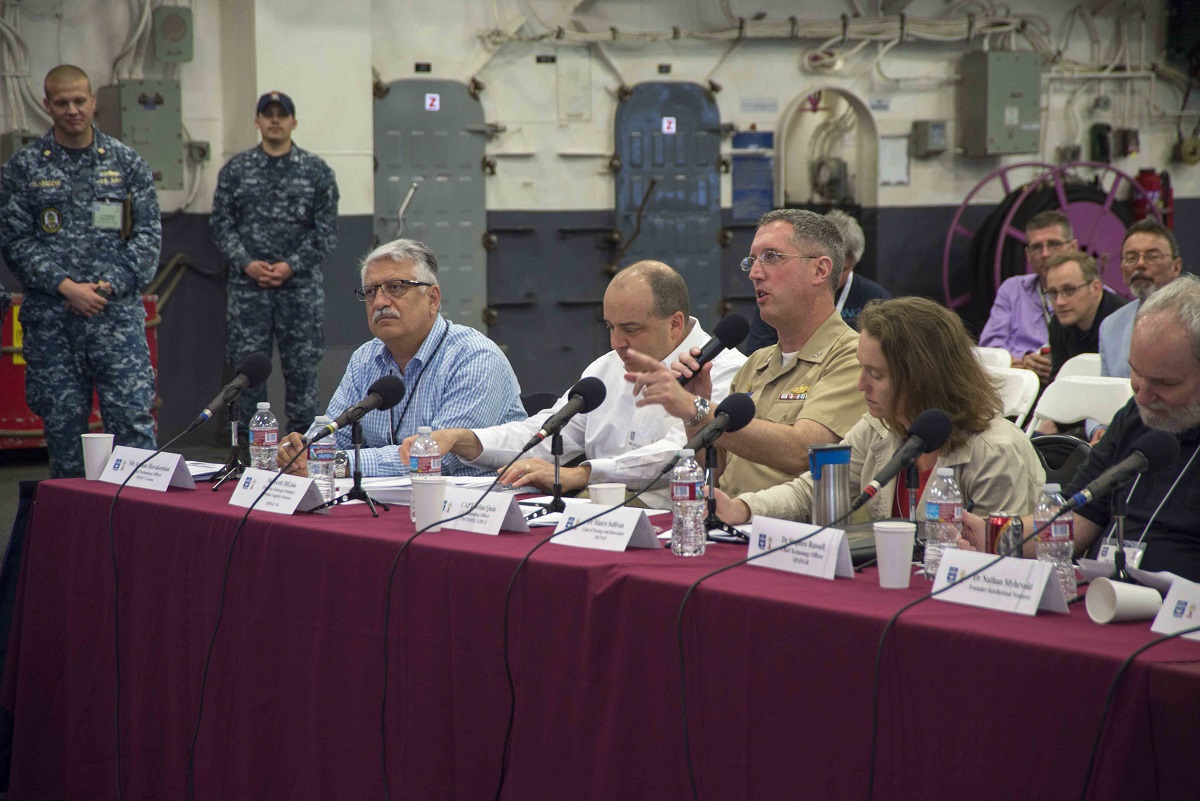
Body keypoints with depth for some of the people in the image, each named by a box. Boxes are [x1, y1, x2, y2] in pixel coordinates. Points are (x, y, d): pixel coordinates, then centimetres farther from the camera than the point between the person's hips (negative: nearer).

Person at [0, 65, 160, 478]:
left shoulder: (127, 163, 7)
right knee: (63, 426, 5)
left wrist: (109, 285, -9)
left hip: (117, 312, 0)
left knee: (133, 420, -7)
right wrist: (65, 286, -11)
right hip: (51, 320, 0)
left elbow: (148, 234, 4)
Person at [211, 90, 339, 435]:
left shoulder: (316, 171, 3)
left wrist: (292, 265, -11)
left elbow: (326, 229, -1)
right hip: (247, 285, 1)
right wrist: (246, 263, -9)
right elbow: (221, 223, 4)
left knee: (301, 366, 2)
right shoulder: (236, 170, 7)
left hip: (300, 285, -1)